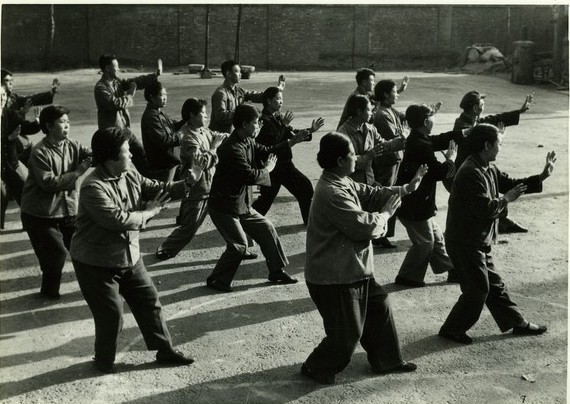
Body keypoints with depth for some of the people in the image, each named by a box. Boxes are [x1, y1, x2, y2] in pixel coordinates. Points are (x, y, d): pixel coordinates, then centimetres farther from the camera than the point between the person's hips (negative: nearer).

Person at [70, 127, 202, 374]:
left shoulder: (129, 175, -1)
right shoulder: (93, 188, -27)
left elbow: (156, 190, 7)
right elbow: (119, 220, -33)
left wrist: (188, 183, -7)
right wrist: (149, 212, -17)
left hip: (129, 256, 8)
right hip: (96, 263, -8)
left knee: (149, 301, 13)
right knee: (111, 315, 2)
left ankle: (164, 351, 28)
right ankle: (104, 361, 27)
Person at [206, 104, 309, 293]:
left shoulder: (248, 143, 6)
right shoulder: (232, 149, -25)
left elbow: (269, 152, 14)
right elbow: (250, 176, -28)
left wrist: (293, 141, 6)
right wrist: (267, 169, -10)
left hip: (243, 205, 10)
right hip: (224, 207, -10)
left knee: (267, 229, 11)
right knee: (239, 244, -11)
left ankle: (277, 272, 23)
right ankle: (216, 281, 7)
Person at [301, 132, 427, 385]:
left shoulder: (342, 182, 5)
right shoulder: (332, 193, -28)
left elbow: (370, 194, 12)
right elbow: (364, 226, -26)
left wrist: (406, 189, 3)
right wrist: (385, 213, -7)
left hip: (352, 269, 11)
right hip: (334, 277, -11)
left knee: (379, 307, 21)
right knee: (347, 332, 3)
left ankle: (386, 361, 37)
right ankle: (317, 369, 26)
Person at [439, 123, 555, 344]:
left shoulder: (488, 168, 8)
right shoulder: (471, 173, -24)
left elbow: (510, 183, 15)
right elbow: (484, 208, -29)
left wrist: (541, 177, 8)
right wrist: (506, 199, -13)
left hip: (479, 241, 10)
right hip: (465, 242, -10)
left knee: (494, 285, 19)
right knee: (477, 290, 0)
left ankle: (518, 323, 31)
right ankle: (452, 330, 14)